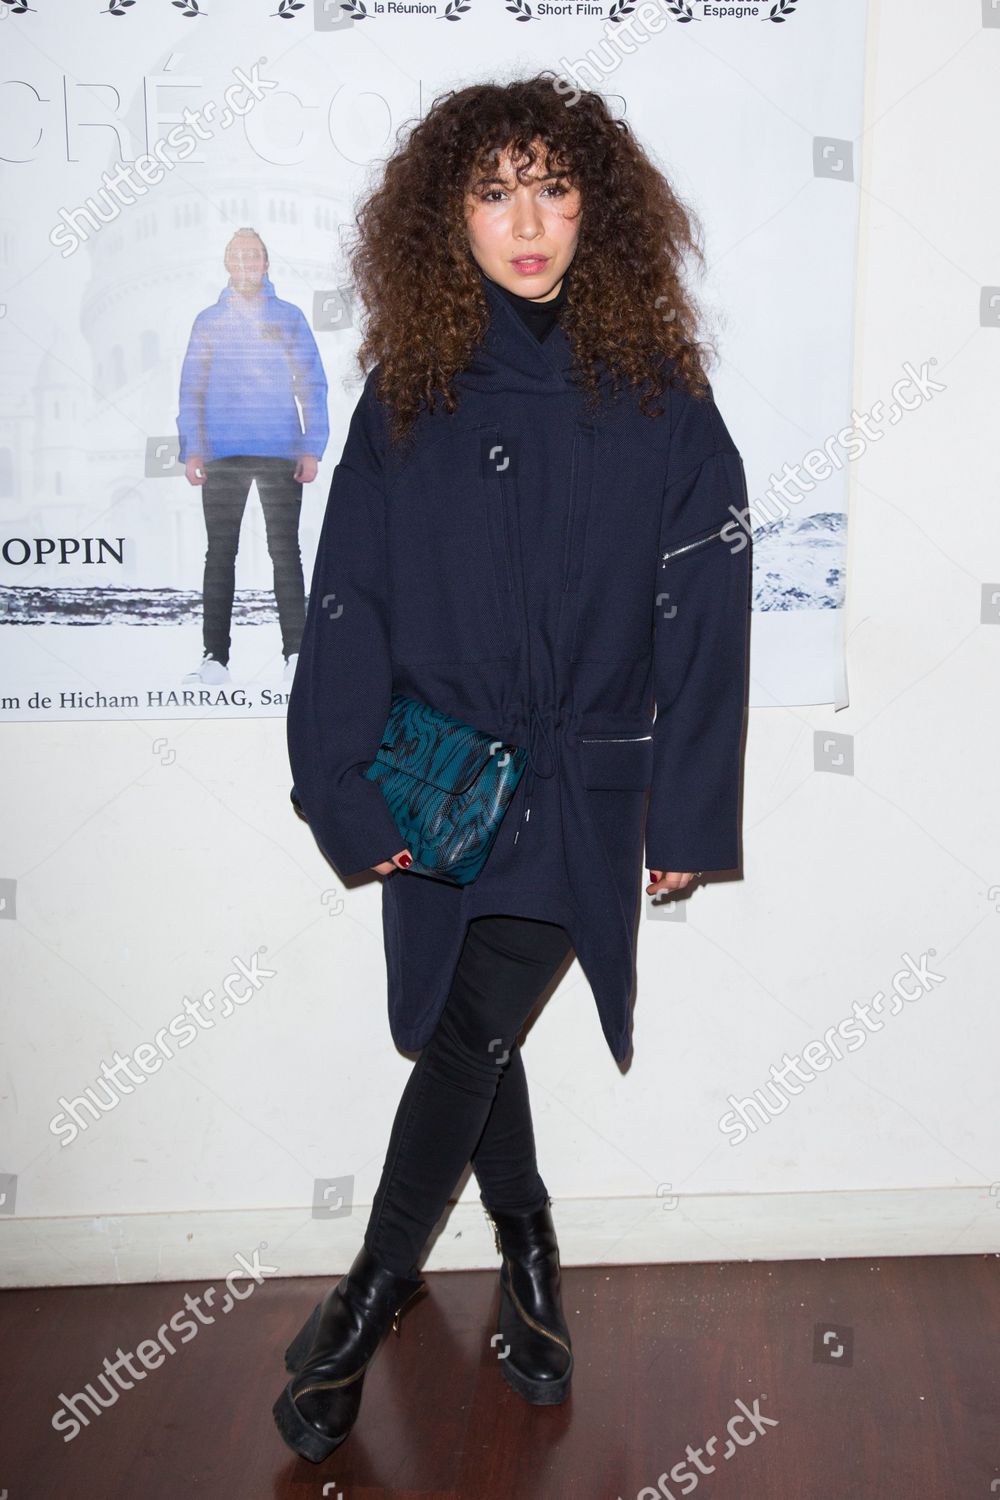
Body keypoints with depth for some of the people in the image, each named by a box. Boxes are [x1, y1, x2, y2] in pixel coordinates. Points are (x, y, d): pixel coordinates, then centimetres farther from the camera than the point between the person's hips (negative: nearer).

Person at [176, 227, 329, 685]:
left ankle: (296, 653, -2)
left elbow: (312, 384, 7)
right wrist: (191, 451, 0)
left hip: (281, 452, -1)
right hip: (222, 456, 1)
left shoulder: (289, 317, 10)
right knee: (220, 553, 1)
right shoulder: (208, 321, 13)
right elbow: (191, 390, 11)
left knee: (285, 551, -3)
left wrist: (312, 449, -2)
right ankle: (215, 656, 2)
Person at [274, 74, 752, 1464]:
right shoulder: (405, 398, 1)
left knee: (470, 1034, -7)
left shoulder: (658, 396, -3)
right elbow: (347, 603, 1)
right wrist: (349, 791, -5)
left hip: (587, 790, -2)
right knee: (470, 1037, 12)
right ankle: (530, 1256, 37)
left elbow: (703, 616, -3)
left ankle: (365, 1305, 11)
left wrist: (687, 816, -4)